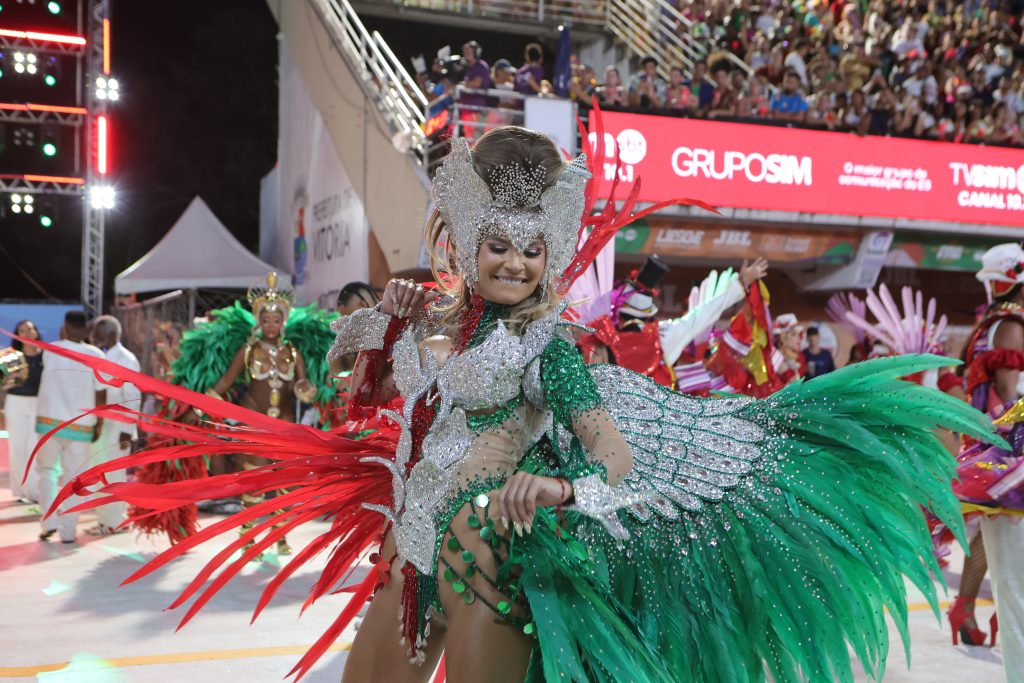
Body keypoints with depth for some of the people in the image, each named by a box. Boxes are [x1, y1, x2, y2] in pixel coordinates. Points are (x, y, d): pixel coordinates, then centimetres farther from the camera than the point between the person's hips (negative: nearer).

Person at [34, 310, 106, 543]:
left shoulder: (51, 351, -2)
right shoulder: (95, 355, -4)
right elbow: (101, 394, -5)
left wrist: (63, 340, 18)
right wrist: (99, 425, 4)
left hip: (49, 421, 1)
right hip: (81, 426, -1)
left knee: (47, 470, 18)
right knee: (73, 478, 7)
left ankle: (49, 520, 5)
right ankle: (68, 531, 6)